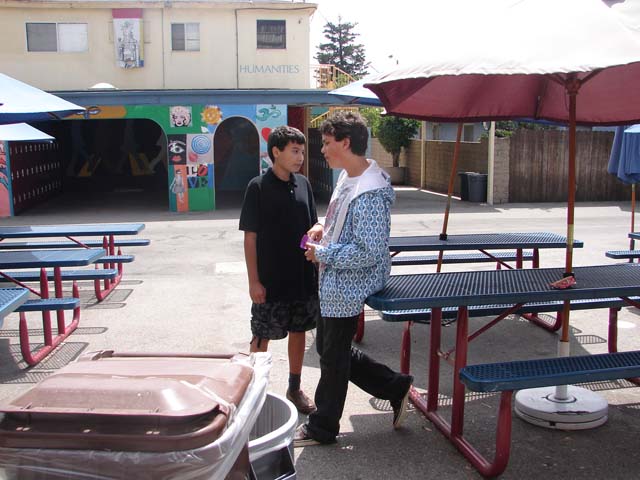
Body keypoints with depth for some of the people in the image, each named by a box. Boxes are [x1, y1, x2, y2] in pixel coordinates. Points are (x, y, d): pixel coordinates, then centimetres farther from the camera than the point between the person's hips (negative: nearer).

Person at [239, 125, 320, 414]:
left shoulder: (303, 184, 4)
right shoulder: (258, 187, -10)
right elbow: (250, 236, -10)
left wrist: (319, 265, 7)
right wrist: (254, 280, -12)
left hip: (303, 277, 5)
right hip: (270, 280, -5)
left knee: (298, 330, 14)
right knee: (262, 336, 6)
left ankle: (295, 388, 29)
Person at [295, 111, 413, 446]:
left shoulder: (370, 194, -25)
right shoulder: (348, 177, 6)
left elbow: (367, 253, -29)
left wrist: (321, 253, -19)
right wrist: (323, 228, 4)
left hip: (346, 286, -10)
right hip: (333, 281, 10)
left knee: (333, 357, 7)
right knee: (330, 349, 20)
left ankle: (322, 428, 28)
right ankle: (396, 387, 31)